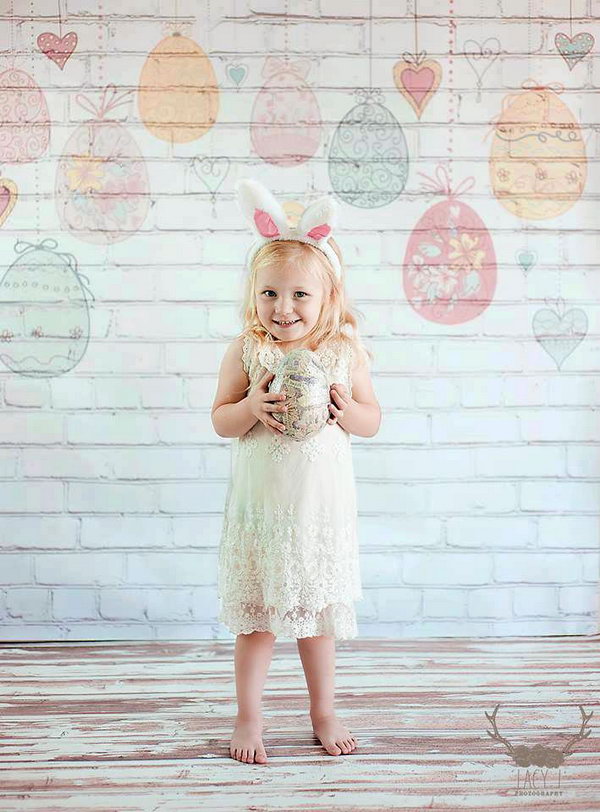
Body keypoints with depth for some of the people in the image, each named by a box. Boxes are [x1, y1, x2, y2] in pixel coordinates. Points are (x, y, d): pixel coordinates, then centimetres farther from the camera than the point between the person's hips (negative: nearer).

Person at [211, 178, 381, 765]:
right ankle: (248, 719, 25)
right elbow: (220, 420, -1)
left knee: (318, 612, 14)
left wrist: (346, 411, -17)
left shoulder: (344, 351, -4)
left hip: (321, 506, 1)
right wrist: (252, 407, -21)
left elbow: (373, 420, 5)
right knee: (255, 615, 8)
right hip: (259, 505, -1)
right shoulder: (246, 350, -7)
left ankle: (323, 713, 32)